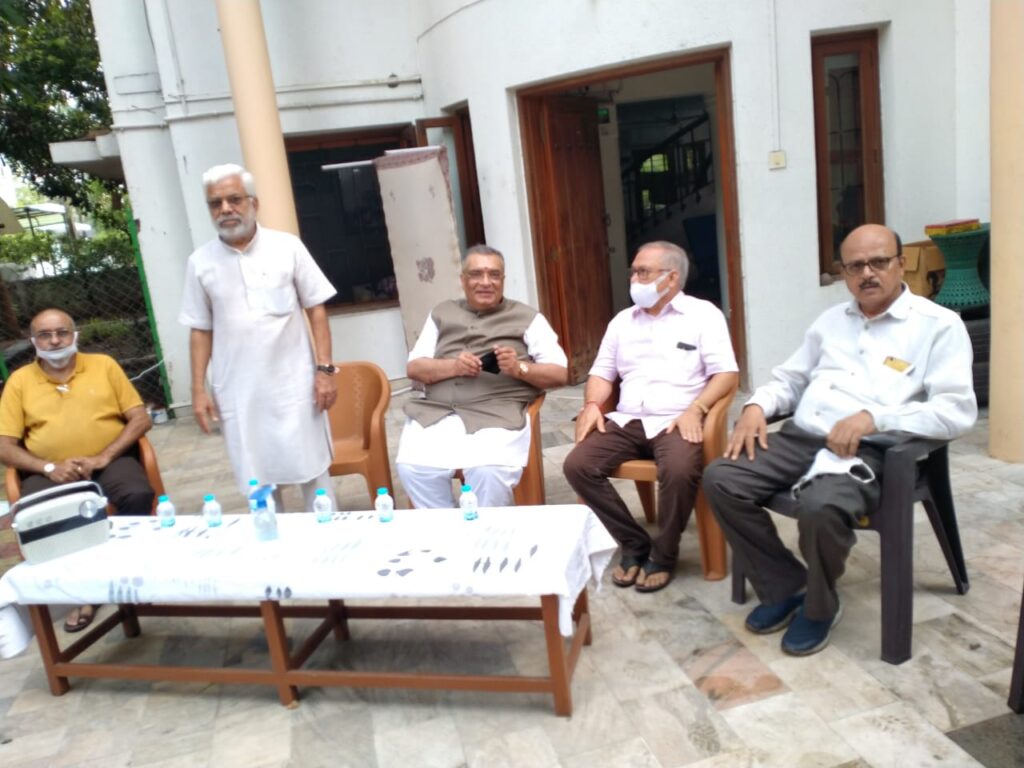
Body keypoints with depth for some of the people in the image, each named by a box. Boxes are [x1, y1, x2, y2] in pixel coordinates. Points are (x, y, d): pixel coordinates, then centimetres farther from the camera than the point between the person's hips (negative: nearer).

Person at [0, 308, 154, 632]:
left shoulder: (103, 365, 7)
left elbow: (141, 419, 2)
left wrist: (104, 457, -12)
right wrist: (48, 468, -15)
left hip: (110, 461, -1)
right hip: (50, 471, 1)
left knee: (137, 495, -31)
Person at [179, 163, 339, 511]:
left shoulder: (287, 247, -2)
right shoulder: (201, 262, 3)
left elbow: (315, 309, 0)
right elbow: (200, 330, 8)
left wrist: (325, 369, -7)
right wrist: (198, 389, 3)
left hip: (294, 384, -1)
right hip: (237, 393, 2)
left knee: (313, 470, 7)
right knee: (257, 479, 10)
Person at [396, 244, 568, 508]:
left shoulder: (527, 317, 12)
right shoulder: (442, 314, 20)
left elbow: (560, 374, 7)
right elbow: (414, 368, 14)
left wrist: (519, 368, -12)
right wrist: (453, 366, -6)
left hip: (498, 413, -2)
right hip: (437, 411, 3)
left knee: (489, 471, -32)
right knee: (412, 467, -25)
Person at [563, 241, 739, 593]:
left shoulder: (703, 314, 5)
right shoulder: (622, 320, 20)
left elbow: (726, 373, -4)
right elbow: (602, 372, 19)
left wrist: (695, 409, -19)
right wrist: (592, 404, -2)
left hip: (676, 421, -4)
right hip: (626, 421, 5)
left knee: (679, 471, -36)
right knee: (577, 465, -19)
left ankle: (663, 554, -8)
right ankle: (634, 543, -3)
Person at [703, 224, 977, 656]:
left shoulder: (938, 325, 2)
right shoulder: (831, 319, 21)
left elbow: (957, 412, -9)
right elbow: (790, 379, 23)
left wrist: (873, 417, -21)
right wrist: (757, 406, 1)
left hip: (868, 451, -6)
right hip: (800, 437, 6)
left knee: (820, 506, -36)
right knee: (720, 480, -15)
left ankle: (819, 606, -2)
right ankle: (784, 587, 4)